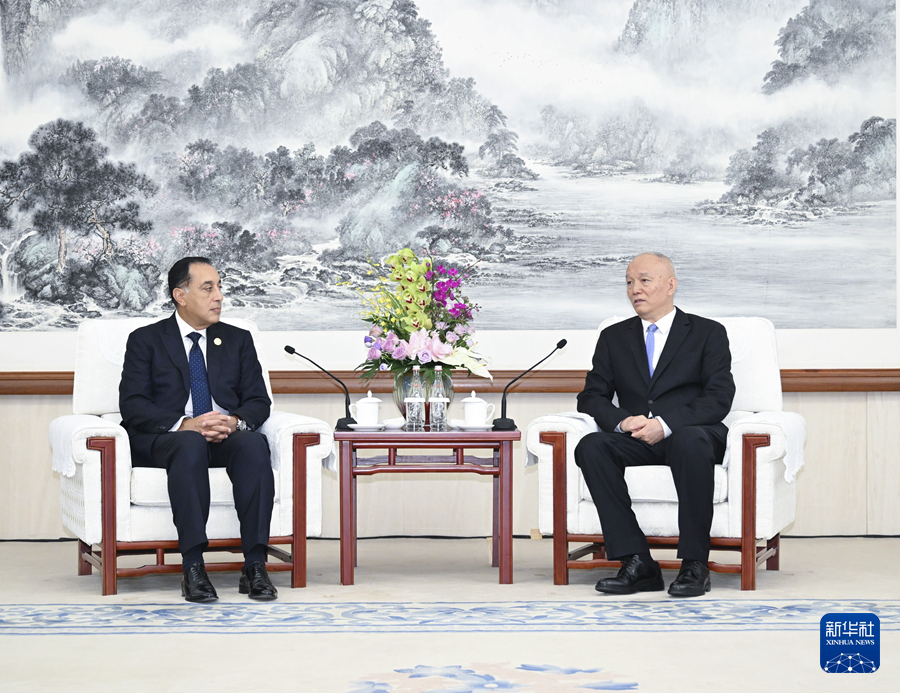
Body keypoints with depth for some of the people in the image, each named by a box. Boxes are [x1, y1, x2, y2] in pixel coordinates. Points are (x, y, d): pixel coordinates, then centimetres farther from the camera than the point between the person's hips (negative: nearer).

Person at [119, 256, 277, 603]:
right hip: (163, 440, -3)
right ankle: (193, 568, -41)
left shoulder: (238, 340, 20)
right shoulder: (145, 340, 10)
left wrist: (235, 421, -13)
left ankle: (255, 567, -36)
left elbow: (258, 401, 12)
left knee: (254, 444, -33)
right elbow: (133, 406, -3)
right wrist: (185, 425, -19)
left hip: (227, 436, 3)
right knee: (191, 445, -39)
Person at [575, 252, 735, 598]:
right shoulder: (614, 337, 18)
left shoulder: (708, 333, 8)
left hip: (689, 433, -3)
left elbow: (719, 399, -4)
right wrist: (623, 421, -12)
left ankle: (694, 565, -33)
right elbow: (591, 398, 11)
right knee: (591, 446, -29)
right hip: (635, 440, 3)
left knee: (691, 441, -39)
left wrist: (665, 424, -19)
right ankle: (637, 563, -31)